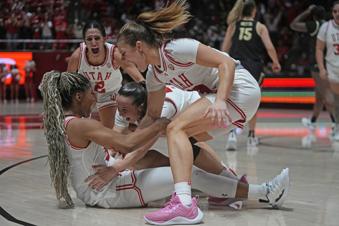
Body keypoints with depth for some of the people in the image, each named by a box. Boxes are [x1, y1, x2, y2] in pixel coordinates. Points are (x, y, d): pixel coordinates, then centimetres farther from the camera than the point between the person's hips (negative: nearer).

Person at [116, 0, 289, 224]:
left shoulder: (177, 49, -18)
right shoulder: (154, 74, 9)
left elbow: (227, 63, -22)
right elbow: (152, 116, 18)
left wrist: (219, 101, -34)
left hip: (240, 87, -10)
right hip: (224, 96, 10)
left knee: (176, 129, -22)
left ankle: (184, 204, -40)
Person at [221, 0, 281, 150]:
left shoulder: (233, 25, 7)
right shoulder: (260, 27, 3)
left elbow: (224, 49, 5)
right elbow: (269, 47, -4)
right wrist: (276, 63, 12)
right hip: (254, 68, 0)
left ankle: (233, 132, -27)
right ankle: (251, 135, 25)